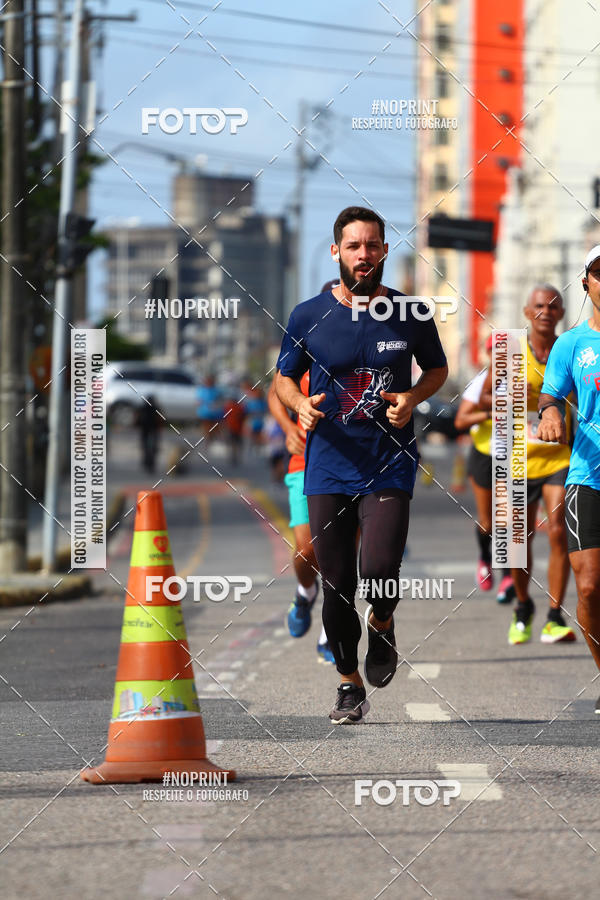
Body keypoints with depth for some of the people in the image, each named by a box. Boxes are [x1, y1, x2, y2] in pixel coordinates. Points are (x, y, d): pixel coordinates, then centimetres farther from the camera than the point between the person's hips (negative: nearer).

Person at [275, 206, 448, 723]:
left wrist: (412, 398, -5)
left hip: (390, 466, -1)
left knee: (379, 573, -17)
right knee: (335, 585, 4)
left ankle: (382, 625, 18)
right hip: (328, 467, 1)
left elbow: (437, 369, 15)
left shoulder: (411, 315, 0)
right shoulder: (308, 316, 0)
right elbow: (284, 378, 13)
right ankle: (350, 685, 22)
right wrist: (301, 403, -9)